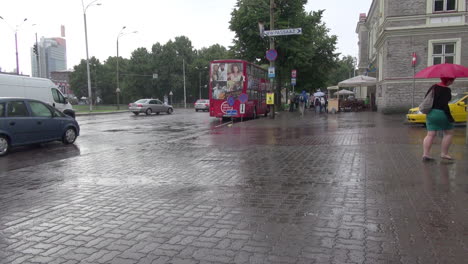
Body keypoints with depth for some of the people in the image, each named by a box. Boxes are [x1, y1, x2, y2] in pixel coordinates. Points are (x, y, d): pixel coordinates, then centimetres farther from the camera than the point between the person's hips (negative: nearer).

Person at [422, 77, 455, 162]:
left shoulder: (434, 87, 7)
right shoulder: (447, 90, -13)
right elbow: (444, 105, -19)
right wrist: (450, 118, -13)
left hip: (430, 114, 6)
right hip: (441, 114, -6)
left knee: (430, 135, 6)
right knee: (449, 133, 11)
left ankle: (425, 153, -4)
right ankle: (444, 153, 10)